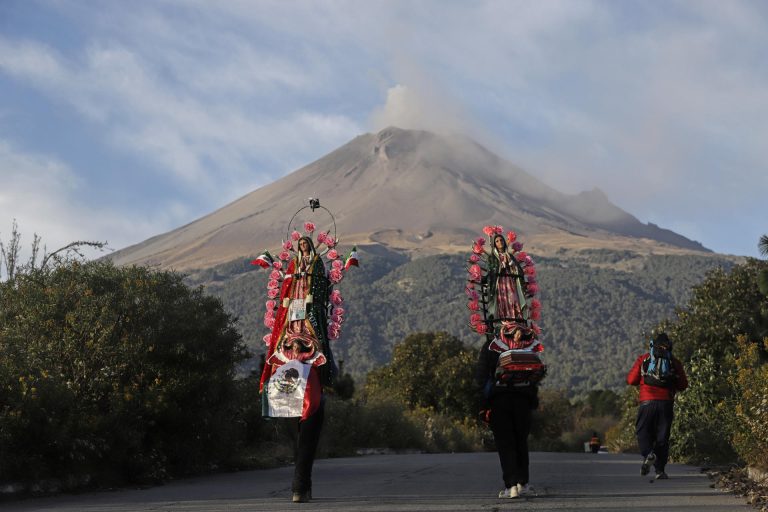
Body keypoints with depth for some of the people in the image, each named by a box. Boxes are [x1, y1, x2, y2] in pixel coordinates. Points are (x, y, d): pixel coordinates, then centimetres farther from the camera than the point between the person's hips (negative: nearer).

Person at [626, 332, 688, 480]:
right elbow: (683, 385, 8)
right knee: (662, 436, 7)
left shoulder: (643, 359, 7)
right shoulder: (674, 362, 9)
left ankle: (648, 454, -19)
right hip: (666, 403, 1)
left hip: (647, 401, -1)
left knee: (643, 431, 10)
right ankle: (660, 470, 5)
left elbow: (631, 380, 5)